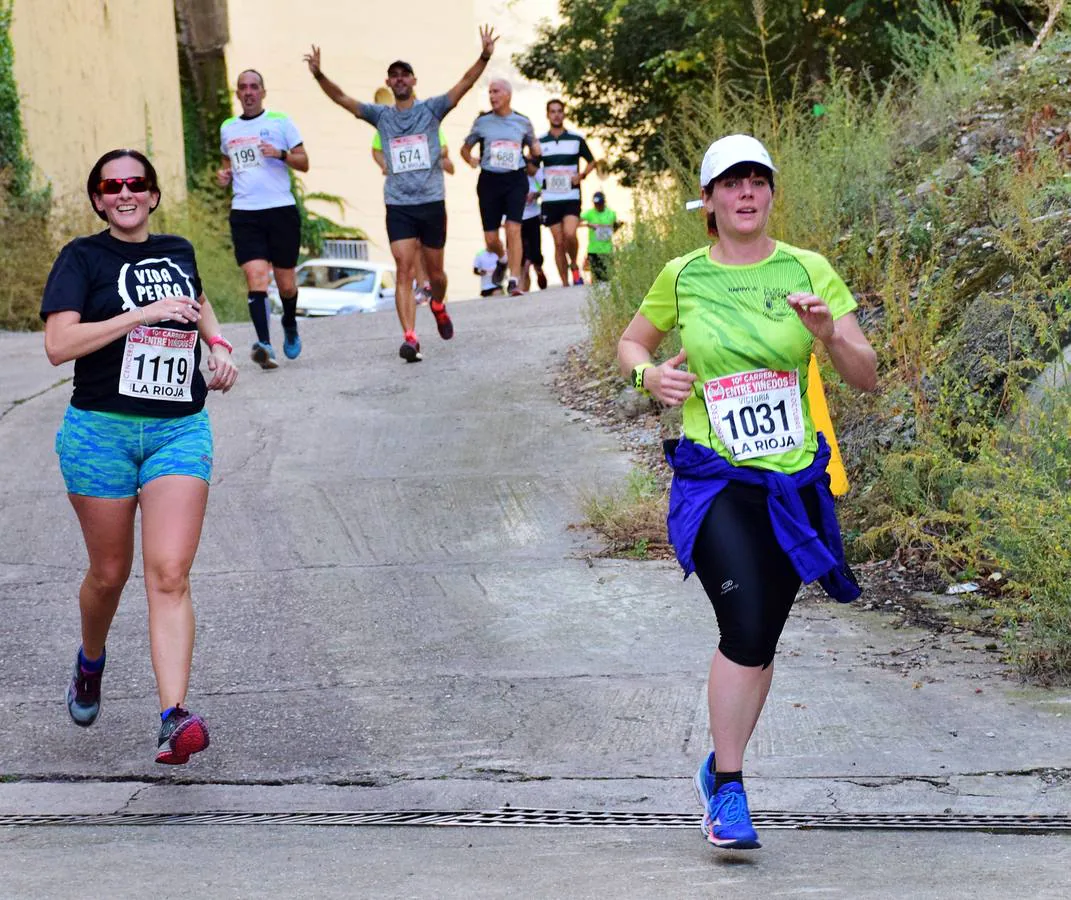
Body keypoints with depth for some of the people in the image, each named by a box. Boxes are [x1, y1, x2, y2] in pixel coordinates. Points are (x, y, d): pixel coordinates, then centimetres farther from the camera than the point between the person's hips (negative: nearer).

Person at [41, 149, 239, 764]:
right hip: (102, 431, -2)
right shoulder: (82, 258, -3)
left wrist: (218, 344, 15)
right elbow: (59, 344, -16)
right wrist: (142, 314, -21)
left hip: (180, 431, 2)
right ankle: (91, 663, 44)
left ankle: (176, 719, -21)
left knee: (170, 574, -12)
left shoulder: (178, 251, 11)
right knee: (110, 572, 11)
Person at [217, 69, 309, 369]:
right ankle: (264, 344, -24)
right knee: (256, 277, -16)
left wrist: (281, 154, -16)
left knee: (286, 283, 6)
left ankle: (290, 325, 37)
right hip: (244, 213, 1)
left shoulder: (280, 121, 4)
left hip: (281, 209, -1)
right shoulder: (228, 129, 14)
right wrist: (225, 175, 8)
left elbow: (304, 163, 2)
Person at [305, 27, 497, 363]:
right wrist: (319, 75, -13)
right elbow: (341, 98, 3)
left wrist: (484, 57, -23)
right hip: (398, 206, 0)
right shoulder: (381, 115, 7)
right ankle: (410, 338, -19)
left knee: (435, 272, 11)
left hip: (432, 202, 0)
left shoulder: (431, 109, 3)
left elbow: (465, 82, -8)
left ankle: (438, 306, 44)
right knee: (404, 271, -12)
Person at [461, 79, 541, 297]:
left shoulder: (523, 122, 5)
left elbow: (533, 148, 20)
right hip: (489, 181, 1)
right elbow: (465, 149, 17)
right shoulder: (482, 121, 5)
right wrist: (471, 161, -2)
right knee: (490, 239, 3)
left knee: (513, 230, -16)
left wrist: (535, 151, -2)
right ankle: (502, 258, 38)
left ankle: (514, 281, -13)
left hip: (516, 180, -1)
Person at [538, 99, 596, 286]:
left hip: (571, 197, -2)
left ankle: (574, 266, 4)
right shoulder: (540, 142, 6)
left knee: (569, 234, -22)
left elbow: (591, 162, 13)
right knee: (558, 242, 1)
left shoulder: (576, 139, 3)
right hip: (549, 198, 2)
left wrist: (582, 175, -6)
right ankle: (565, 283, 7)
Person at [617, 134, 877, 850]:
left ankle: (720, 767, 32)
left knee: (761, 640, 9)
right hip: (714, 478, -2)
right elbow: (630, 343, 17)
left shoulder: (808, 271, 1)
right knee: (747, 629, -19)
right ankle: (728, 790, -8)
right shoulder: (683, 277, 1)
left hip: (793, 481, 2)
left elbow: (868, 377, 1)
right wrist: (649, 375, -5)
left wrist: (830, 336, -19)